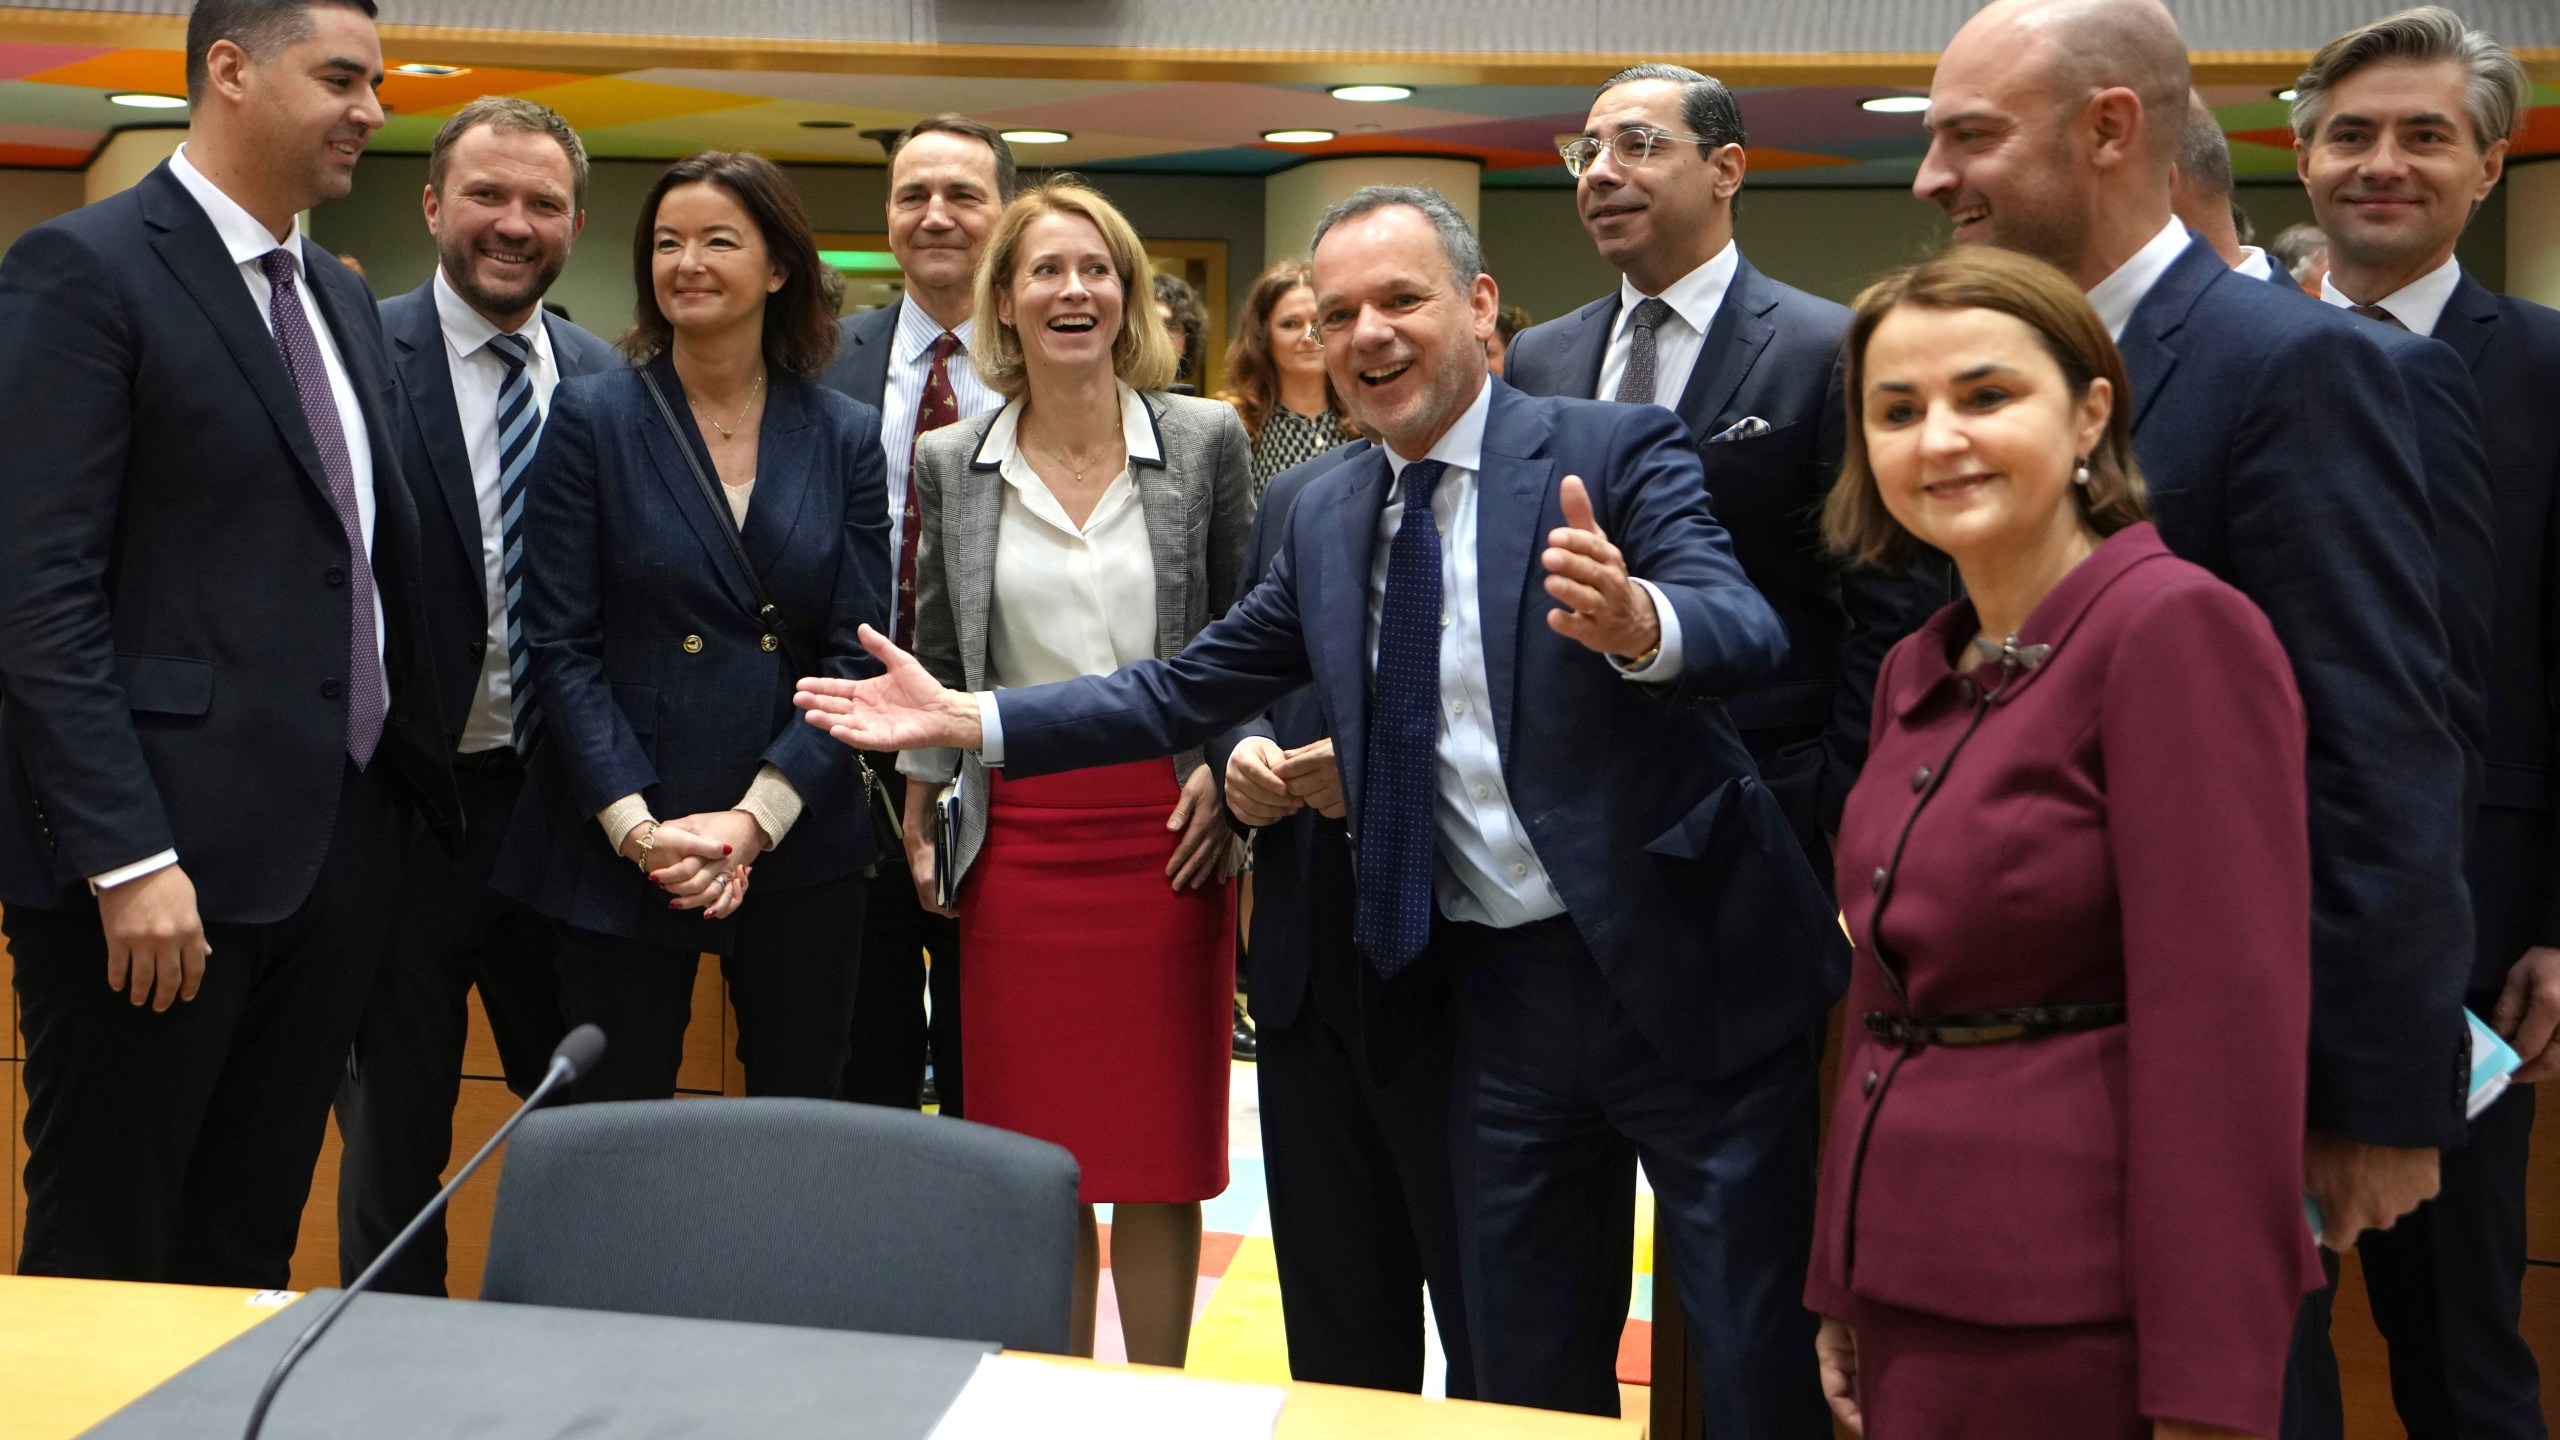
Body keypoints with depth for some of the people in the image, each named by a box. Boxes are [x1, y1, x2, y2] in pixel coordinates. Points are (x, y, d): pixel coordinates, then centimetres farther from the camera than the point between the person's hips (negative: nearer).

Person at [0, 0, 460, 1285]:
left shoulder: (342, 299, 17)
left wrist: (415, 784, 11)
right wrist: (127, 857, -20)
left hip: (340, 845, 7)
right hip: (158, 859, -7)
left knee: (254, 1251, 14)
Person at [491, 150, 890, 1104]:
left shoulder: (848, 437, 5)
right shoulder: (591, 416, 1)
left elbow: (857, 655, 1)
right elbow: (561, 645, -4)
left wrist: (755, 818, -11)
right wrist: (638, 827, -14)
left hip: (800, 846, 2)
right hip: (618, 848, -1)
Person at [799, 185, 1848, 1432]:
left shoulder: (1615, 451, -9)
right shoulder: (1326, 516, 8)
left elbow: (1745, 629, -24)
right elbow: (1187, 688, 11)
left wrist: (1638, 623, -46)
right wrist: (965, 719, 3)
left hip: (1684, 974, -5)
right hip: (1502, 994, 5)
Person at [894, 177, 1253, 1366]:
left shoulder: (1205, 441, 2)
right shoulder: (952, 465, 6)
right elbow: (937, 660, 12)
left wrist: (1226, 772, -5)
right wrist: (917, 826, 9)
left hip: (1168, 826, -1)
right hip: (1019, 833, 1)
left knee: (1159, 1147, 5)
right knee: (1034, 1148, 7)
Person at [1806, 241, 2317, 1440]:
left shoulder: (2178, 630, -14)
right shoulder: (1918, 671, 10)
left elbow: (2225, 1032, -18)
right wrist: (1844, 1294, 15)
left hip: (2075, 1323, -7)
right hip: (1914, 1290, 7)